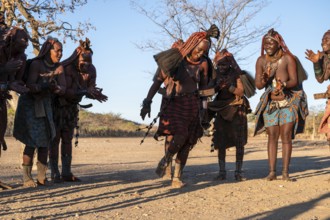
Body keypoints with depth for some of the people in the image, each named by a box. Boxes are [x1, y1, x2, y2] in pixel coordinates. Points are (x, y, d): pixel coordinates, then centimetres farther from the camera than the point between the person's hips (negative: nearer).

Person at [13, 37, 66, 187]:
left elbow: (63, 89, -7)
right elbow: (30, 86, -25)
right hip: (29, 104, -6)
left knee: (46, 140, -1)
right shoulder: (36, 64, -18)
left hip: (45, 105, 6)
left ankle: (41, 178, 4)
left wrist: (55, 87, -29)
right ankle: (26, 178, -4)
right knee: (32, 141, -11)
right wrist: (45, 85, -39)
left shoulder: (58, 67, -1)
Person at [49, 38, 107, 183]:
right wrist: (84, 92, -41)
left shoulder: (91, 70, -7)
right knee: (55, 139, -4)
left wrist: (95, 94, -28)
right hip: (57, 106, -6)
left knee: (67, 140, 6)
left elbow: (90, 89, -5)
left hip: (71, 107, 6)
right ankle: (55, 174, -1)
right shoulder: (65, 68, -25)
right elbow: (64, 91, -30)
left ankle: (66, 173, 9)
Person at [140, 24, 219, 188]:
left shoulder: (203, 64, 4)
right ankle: (166, 158, 6)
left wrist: (204, 110, 11)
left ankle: (177, 177, 10)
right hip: (173, 103, -2)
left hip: (192, 105, 3)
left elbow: (204, 87, 13)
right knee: (179, 136, -22)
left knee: (186, 143, -1)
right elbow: (157, 81, -3)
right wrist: (147, 102, -9)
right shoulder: (174, 58, -4)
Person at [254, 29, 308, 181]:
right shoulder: (261, 61, 4)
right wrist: (264, 80, -21)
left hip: (289, 101, -2)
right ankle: (272, 171, -2)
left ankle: (285, 172, -7)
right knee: (272, 136, -3)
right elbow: (258, 85, 1)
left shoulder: (288, 58, -5)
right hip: (270, 102, 2)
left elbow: (294, 81, -10)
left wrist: (284, 85, -30)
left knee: (286, 135, -8)